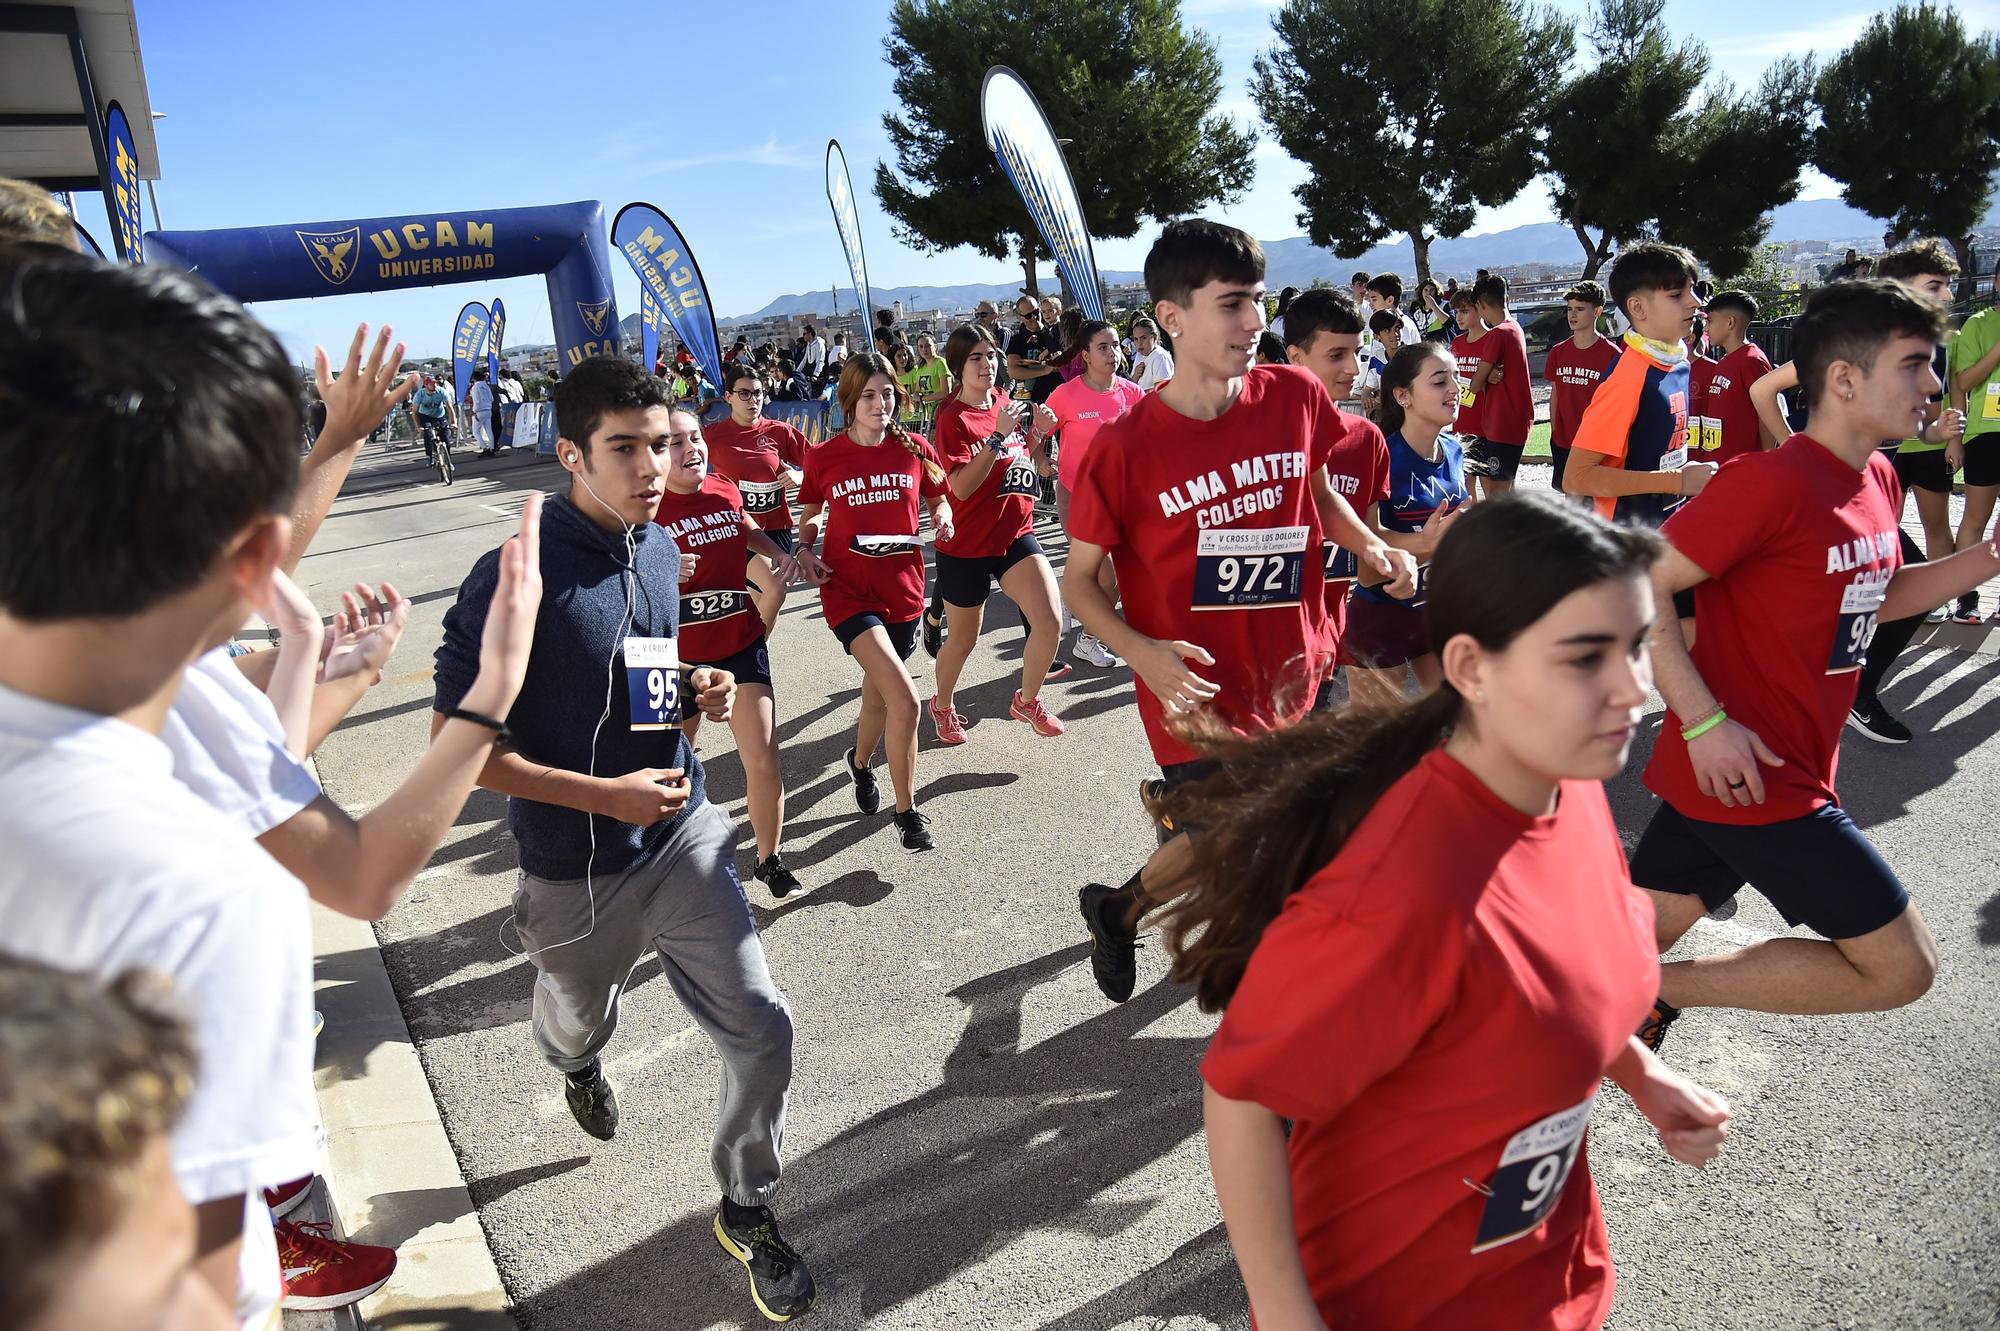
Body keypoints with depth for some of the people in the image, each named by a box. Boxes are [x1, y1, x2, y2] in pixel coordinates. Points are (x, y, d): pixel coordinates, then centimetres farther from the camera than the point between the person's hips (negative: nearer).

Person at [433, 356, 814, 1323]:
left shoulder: (659, 549, 0)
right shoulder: (515, 577, -22)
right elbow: (458, 742, -18)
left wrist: (699, 690, -5)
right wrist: (605, 794, -22)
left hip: (684, 834, 4)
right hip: (577, 869, -4)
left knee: (761, 1028, -3)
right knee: (575, 1025, 24)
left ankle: (746, 1210, 22)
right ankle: (579, 1067, 64)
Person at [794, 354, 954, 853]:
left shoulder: (915, 448, 0)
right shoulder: (824, 457, -4)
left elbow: (938, 498, 15)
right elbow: (811, 514, 11)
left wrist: (943, 517, -6)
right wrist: (805, 549, -7)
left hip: (903, 588, 3)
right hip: (847, 589, -3)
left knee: (878, 693, 18)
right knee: (904, 699, -19)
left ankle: (861, 762, 52)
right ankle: (906, 809, -2)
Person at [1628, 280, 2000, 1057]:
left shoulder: (1875, 478, 9)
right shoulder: (1773, 483, -20)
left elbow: (1877, 596, 24)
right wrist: (1706, 722, -24)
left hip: (1723, 774, 9)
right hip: (1750, 773, -9)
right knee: (1900, 966, 1)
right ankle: (1657, 990, 3)